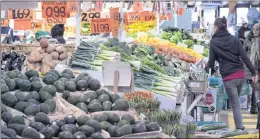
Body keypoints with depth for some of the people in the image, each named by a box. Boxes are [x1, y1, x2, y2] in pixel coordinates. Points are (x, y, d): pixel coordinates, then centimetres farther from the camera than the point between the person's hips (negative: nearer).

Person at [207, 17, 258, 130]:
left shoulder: (213, 42, -2)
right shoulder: (234, 39, 6)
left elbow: (211, 62, -1)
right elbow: (244, 57, 0)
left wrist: (207, 67, 22)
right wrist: (253, 72, 1)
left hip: (228, 78, -4)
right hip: (240, 74, 4)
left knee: (235, 105, -1)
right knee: (236, 101, 19)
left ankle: (240, 128, -5)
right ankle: (240, 126, 19)